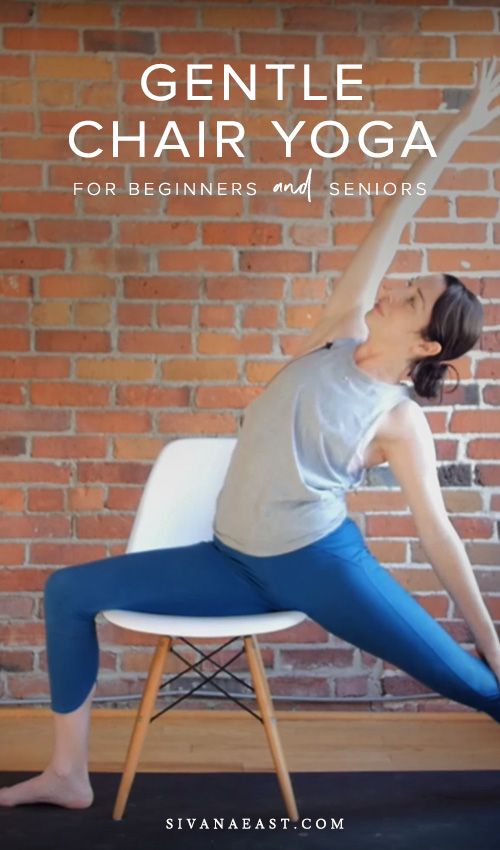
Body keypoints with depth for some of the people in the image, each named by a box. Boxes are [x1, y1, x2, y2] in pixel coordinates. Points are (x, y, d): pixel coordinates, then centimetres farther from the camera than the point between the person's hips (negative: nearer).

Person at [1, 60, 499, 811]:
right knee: (69, 592, -1)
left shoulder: (402, 421, -6)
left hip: (322, 564, -4)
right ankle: (68, 775, 10)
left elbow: (437, 529, -1)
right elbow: (393, 218, 3)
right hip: (239, 564, 5)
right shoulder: (341, 335, 5)